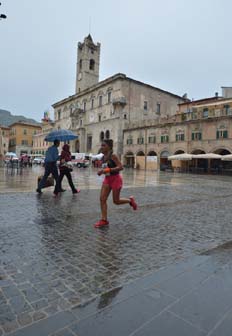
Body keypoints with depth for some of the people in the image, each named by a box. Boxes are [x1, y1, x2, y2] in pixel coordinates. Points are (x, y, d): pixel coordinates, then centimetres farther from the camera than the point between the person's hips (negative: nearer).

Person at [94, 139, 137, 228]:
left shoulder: (113, 156, -17)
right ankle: (104, 220, 6)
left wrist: (108, 170, -30)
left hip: (116, 179, -7)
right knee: (102, 199, -3)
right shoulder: (103, 157, 5)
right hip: (107, 179, 7)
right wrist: (101, 171, 0)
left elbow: (120, 167, -24)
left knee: (116, 201, 4)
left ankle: (130, 200, 32)